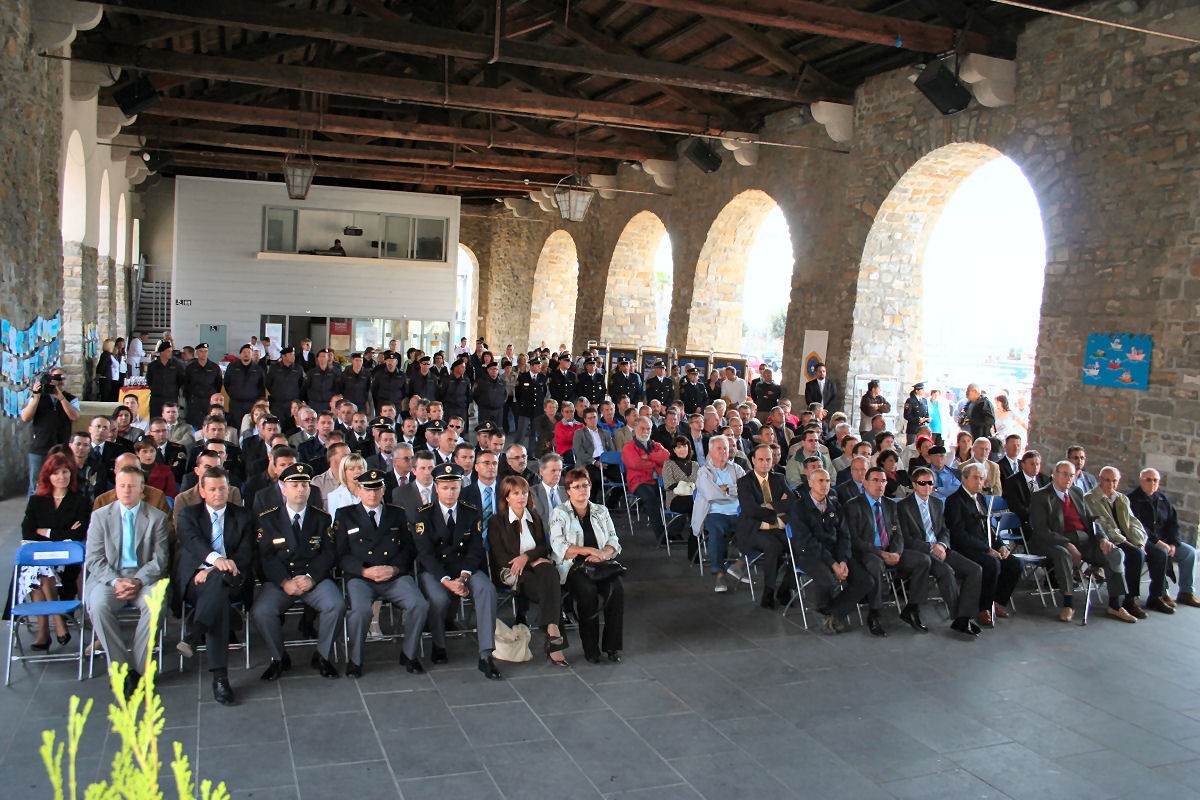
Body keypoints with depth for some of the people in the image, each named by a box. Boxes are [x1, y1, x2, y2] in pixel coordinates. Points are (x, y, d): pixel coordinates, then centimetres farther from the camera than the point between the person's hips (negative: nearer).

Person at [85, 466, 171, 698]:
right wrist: (115, 581, -14)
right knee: (98, 605, -31)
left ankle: (138, 669, -21)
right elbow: (94, 559, 3)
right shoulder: (100, 516, 10)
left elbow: (160, 559, 2)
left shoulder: (157, 517, 7)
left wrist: (138, 581, -16)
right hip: (109, 577, 1)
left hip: (144, 577, -1)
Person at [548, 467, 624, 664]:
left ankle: (612, 646, -18)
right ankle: (590, 648, -20)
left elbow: (613, 542, 11)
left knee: (617, 588, -28)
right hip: (572, 567, -3)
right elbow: (559, 547, -5)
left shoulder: (601, 511, 19)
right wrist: (589, 550, -14)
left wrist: (603, 554, -11)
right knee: (588, 590, -34)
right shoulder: (559, 514, 8)